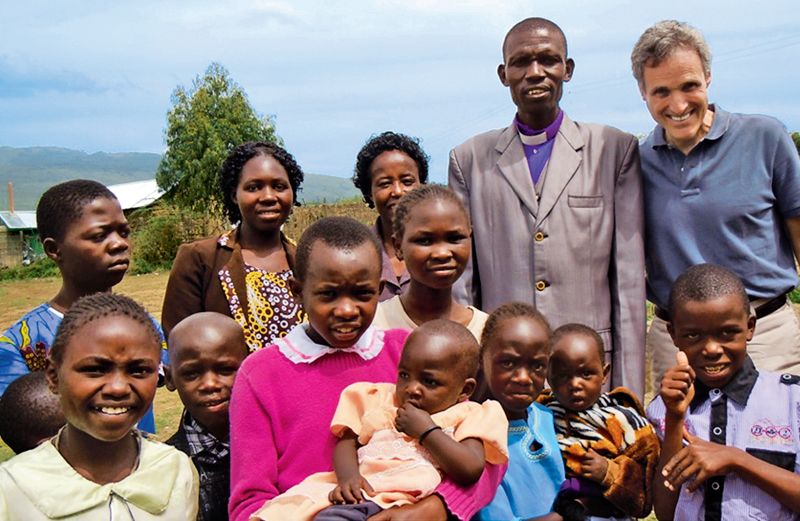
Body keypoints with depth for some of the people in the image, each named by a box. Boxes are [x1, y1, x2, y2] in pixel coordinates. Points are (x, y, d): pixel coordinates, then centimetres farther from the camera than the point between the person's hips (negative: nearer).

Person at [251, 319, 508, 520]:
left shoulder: (464, 417, 13)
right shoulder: (380, 400, 26)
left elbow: (470, 470, -5)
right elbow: (347, 440, 17)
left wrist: (425, 430, -1)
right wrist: (348, 476, -5)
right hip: (355, 493, 5)